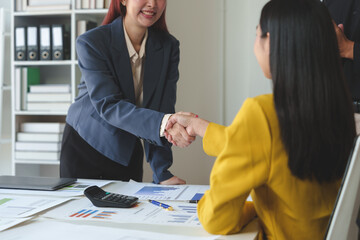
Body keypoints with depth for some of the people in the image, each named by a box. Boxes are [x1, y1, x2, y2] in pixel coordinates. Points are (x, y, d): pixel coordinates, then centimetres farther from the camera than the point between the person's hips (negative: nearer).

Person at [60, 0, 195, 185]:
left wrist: (161, 172, -17)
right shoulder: (90, 43, -19)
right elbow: (108, 106, -28)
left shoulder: (168, 47, -7)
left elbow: (162, 106, -11)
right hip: (84, 147, -3)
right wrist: (162, 122, -44)